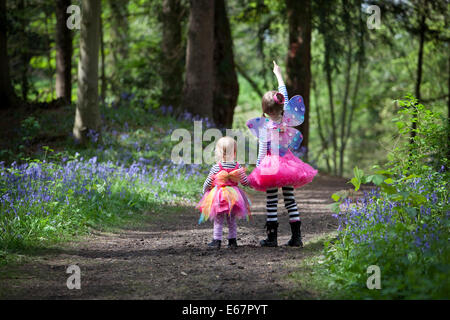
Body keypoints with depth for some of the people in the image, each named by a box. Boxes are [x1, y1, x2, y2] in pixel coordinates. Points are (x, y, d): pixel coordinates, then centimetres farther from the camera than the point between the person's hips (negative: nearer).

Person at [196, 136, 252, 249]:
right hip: (234, 195, 2)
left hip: (218, 197, -2)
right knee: (231, 220, 16)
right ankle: (232, 240, 20)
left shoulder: (216, 167, -11)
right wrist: (242, 173, 22)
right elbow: (245, 182, 2)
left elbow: (207, 183, -4)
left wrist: (205, 191, 16)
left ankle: (217, 241, 10)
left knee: (218, 220, 8)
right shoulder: (238, 167, -6)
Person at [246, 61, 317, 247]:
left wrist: (258, 168, -2)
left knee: (271, 202, 1)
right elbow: (284, 95, 11)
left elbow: (262, 151, -12)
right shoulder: (286, 118, -2)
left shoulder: (265, 126, -13)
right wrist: (278, 74, 22)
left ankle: (272, 237, 1)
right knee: (290, 200, 9)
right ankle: (296, 236, 7)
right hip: (288, 164, 4)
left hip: (271, 165, -4)